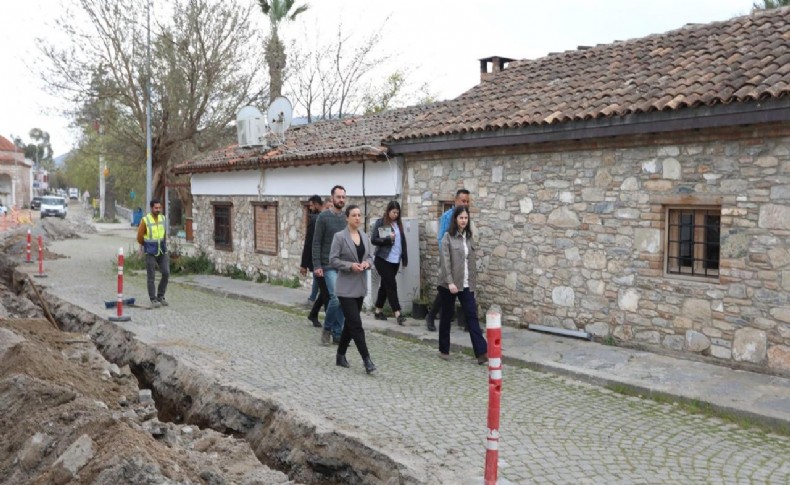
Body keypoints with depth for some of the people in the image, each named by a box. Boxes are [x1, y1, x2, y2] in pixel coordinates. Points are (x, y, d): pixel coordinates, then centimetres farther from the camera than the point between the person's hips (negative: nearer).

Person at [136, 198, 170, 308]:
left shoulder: (163, 218, 3)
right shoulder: (145, 220, -13)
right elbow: (139, 237, -2)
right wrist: (147, 246, 11)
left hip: (162, 252, 4)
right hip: (150, 253, -4)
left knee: (166, 273, -3)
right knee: (151, 277, 0)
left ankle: (160, 296, 14)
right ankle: (153, 300, 8)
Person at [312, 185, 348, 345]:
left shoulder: (347, 218, 9)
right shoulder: (323, 217, -5)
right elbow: (316, 243, -7)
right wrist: (317, 265, -13)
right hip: (329, 265, -5)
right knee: (336, 298, -14)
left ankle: (338, 333, 14)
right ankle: (327, 328, 8)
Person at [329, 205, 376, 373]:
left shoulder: (365, 236, 9)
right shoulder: (339, 236, -9)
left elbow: (370, 256, 12)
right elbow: (333, 260, -11)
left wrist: (367, 263, -9)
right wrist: (350, 266, -22)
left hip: (360, 286, 7)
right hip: (346, 287, -7)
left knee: (350, 323, 14)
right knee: (356, 324, -9)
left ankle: (340, 355, 27)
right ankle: (366, 359, -5)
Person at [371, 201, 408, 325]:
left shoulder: (398, 224, 11)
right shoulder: (380, 223, -6)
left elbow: (402, 241, 14)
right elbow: (373, 240, -10)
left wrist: (405, 258, 11)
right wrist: (387, 238, -23)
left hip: (395, 260, 6)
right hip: (383, 260, -6)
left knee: (385, 285, 13)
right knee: (391, 285, -9)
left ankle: (378, 311, 23)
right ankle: (397, 314, -11)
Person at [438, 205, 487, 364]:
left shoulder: (469, 237, 11)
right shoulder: (448, 237, -6)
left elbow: (472, 261, 14)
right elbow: (445, 261, -13)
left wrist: (473, 281, 12)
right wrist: (450, 282, -19)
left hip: (466, 285, 4)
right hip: (449, 284, -4)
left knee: (472, 316, -3)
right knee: (446, 316, 8)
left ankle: (481, 352, -8)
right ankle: (444, 350, 22)